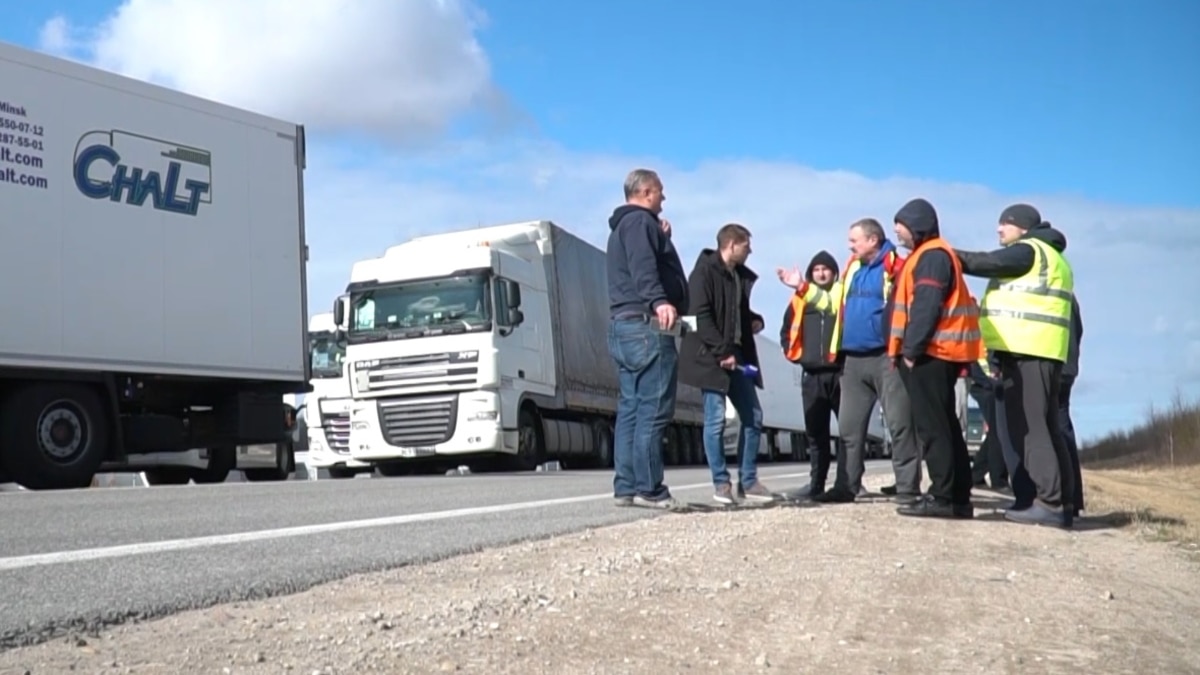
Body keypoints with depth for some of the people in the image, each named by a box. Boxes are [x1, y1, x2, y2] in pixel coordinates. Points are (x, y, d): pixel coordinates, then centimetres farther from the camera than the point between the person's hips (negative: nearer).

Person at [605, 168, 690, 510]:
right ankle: (648, 488, -13)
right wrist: (659, 301, -36)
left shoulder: (621, 227, 28)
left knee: (631, 409, 8)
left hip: (623, 326, 11)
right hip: (646, 324, -11)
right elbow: (643, 266, -22)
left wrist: (661, 238, 25)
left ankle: (627, 486, 7)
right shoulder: (640, 221, -4)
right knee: (653, 409, -11)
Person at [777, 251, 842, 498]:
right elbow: (786, 331, 20)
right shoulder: (800, 298, 14)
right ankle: (817, 482, 16)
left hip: (840, 371, -4)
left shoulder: (844, 294, 4)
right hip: (812, 375, 4)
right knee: (815, 431, 9)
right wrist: (795, 353, 9)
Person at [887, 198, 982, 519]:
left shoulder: (931, 256, -10)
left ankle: (942, 497, -8)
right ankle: (958, 498, 12)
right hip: (935, 354, 10)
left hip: (929, 353, -10)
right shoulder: (929, 256, 23)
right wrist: (910, 349, 16)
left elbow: (926, 307, -20)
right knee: (945, 425, 9)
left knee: (932, 427, -9)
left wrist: (911, 349, -20)